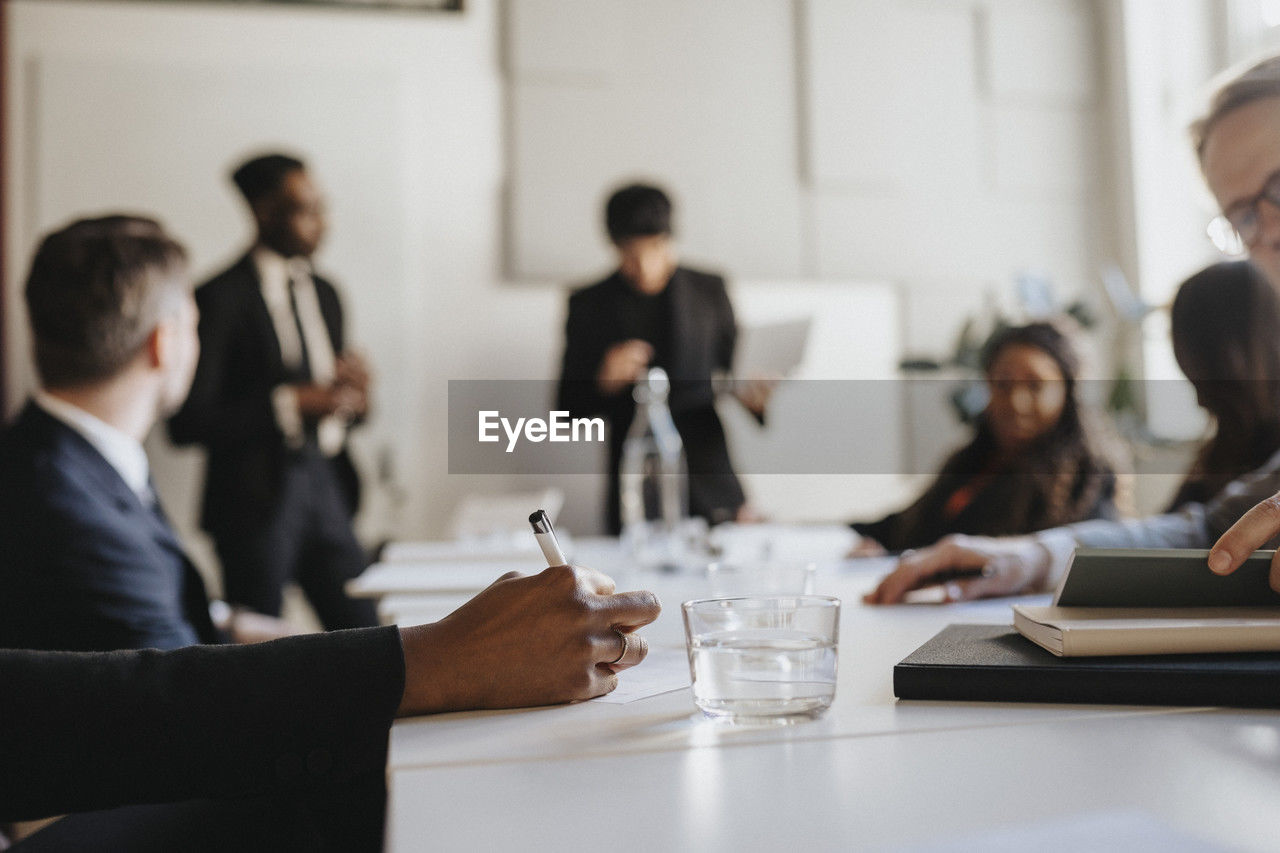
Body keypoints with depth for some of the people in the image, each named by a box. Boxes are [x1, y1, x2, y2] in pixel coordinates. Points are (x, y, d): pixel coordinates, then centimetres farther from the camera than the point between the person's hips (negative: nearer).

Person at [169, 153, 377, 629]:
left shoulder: (323, 293, 13)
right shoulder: (221, 298, -9)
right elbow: (187, 423, -14)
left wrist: (354, 397, -2)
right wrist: (290, 402, -19)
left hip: (325, 487, 6)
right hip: (257, 501, -6)